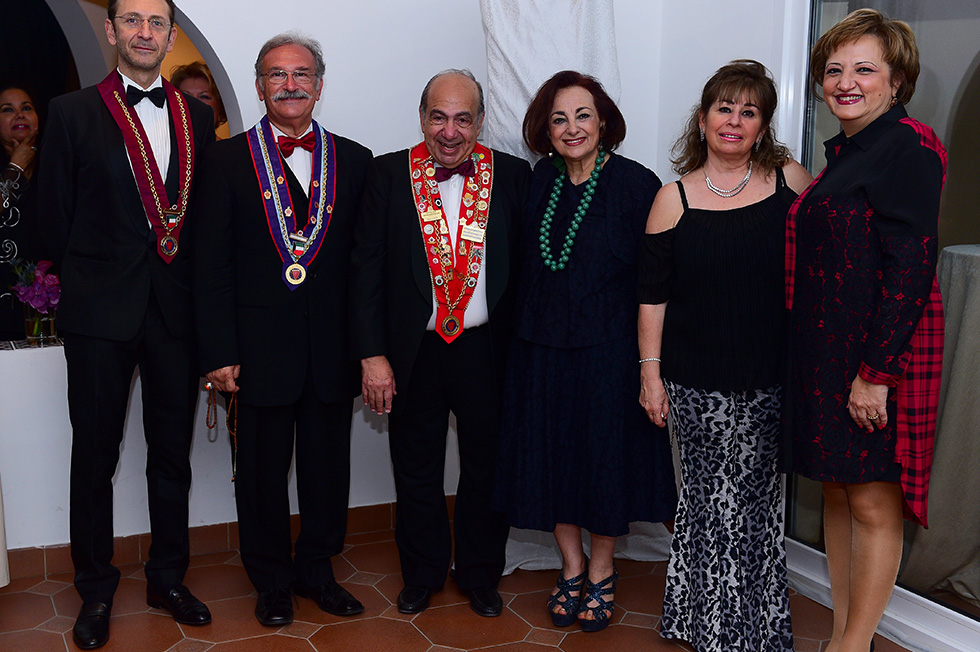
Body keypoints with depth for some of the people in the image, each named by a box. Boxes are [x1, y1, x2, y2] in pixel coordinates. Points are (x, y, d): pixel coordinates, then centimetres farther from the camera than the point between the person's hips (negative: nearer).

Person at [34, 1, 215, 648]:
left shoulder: (198, 118, 9)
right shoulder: (73, 112, 0)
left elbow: (202, 212, 9)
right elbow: (55, 214, 2)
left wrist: (193, 284, 1)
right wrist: (91, 278, 2)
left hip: (177, 309, 3)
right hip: (101, 310, -2)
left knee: (172, 451, 12)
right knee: (96, 455, 7)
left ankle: (169, 577, 28)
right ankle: (96, 589, 23)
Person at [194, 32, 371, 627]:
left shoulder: (355, 162, 6)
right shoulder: (228, 160, 2)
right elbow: (213, 263, -2)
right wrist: (219, 352, -8)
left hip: (334, 348, 2)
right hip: (260, 346, -1)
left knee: (328, 466, 12)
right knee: (263, 469, 11)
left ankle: (318, 569, 32)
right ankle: (272, 582, 29)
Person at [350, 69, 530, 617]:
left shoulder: (513, 176, -1)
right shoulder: (389, 174, -2)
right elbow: (367, 267, -3)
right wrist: (372, 354, -9)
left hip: (488, 350, 0)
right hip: (414, 351, 0)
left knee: (488, 466, 13)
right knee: (416, 469, 14)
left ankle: (481, 574, 34)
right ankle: (422, 573, 34)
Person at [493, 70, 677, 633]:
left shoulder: (635, 183, -10)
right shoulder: (541, 183, 5)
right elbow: (529, 265, 11)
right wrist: (525, 329, 5)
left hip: (609, 348, -4)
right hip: (542, 348, 4)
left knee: (606, 457, 7)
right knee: (552, 456, 10)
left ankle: (602, 573, 28)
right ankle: (572, 569, 29)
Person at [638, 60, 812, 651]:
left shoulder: (793, 181, 3)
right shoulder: (673, 199, 2)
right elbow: (652, 294, 3)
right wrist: (650, 371, 0)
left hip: (771, 380, 1)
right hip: (697, 381, -1)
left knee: (758, 499, 8)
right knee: (710, 500, 3)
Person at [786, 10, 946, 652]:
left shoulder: (907, 145, -12)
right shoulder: (844, 152, 15)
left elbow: (912, 265, -19)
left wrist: (876, 371, -22)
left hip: (881, 355, -9)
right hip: (827, 352, 9)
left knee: (874, 504, 1)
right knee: (838, 492, 15)